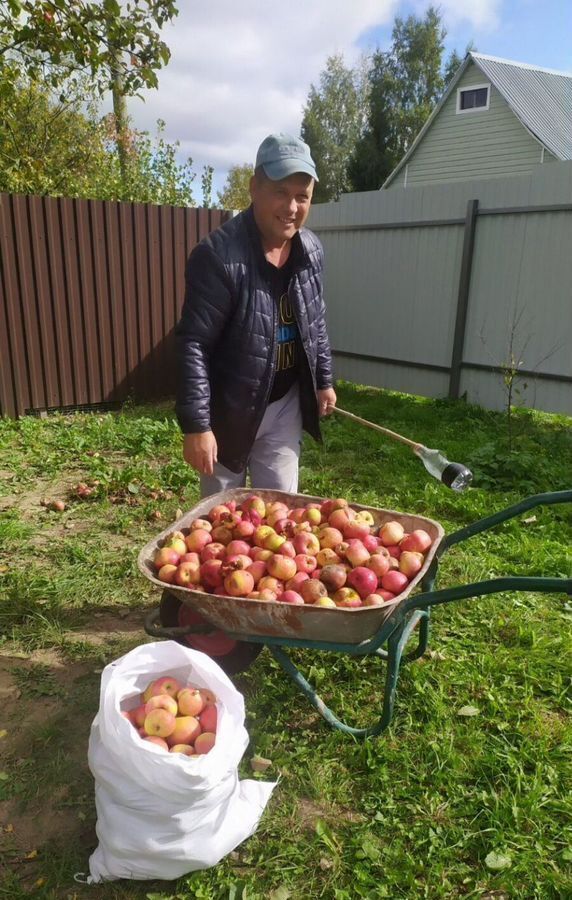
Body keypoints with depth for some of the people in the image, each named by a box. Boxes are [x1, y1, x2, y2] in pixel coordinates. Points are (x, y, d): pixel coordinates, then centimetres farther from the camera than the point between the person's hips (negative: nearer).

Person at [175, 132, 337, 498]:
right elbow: (194, 344, -22)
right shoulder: (219, 255, -22)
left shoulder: (312, 251, -1)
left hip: (285, 404, 5)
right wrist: (196, 424, -24)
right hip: (229, 410, -5)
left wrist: (324, 379, 15)